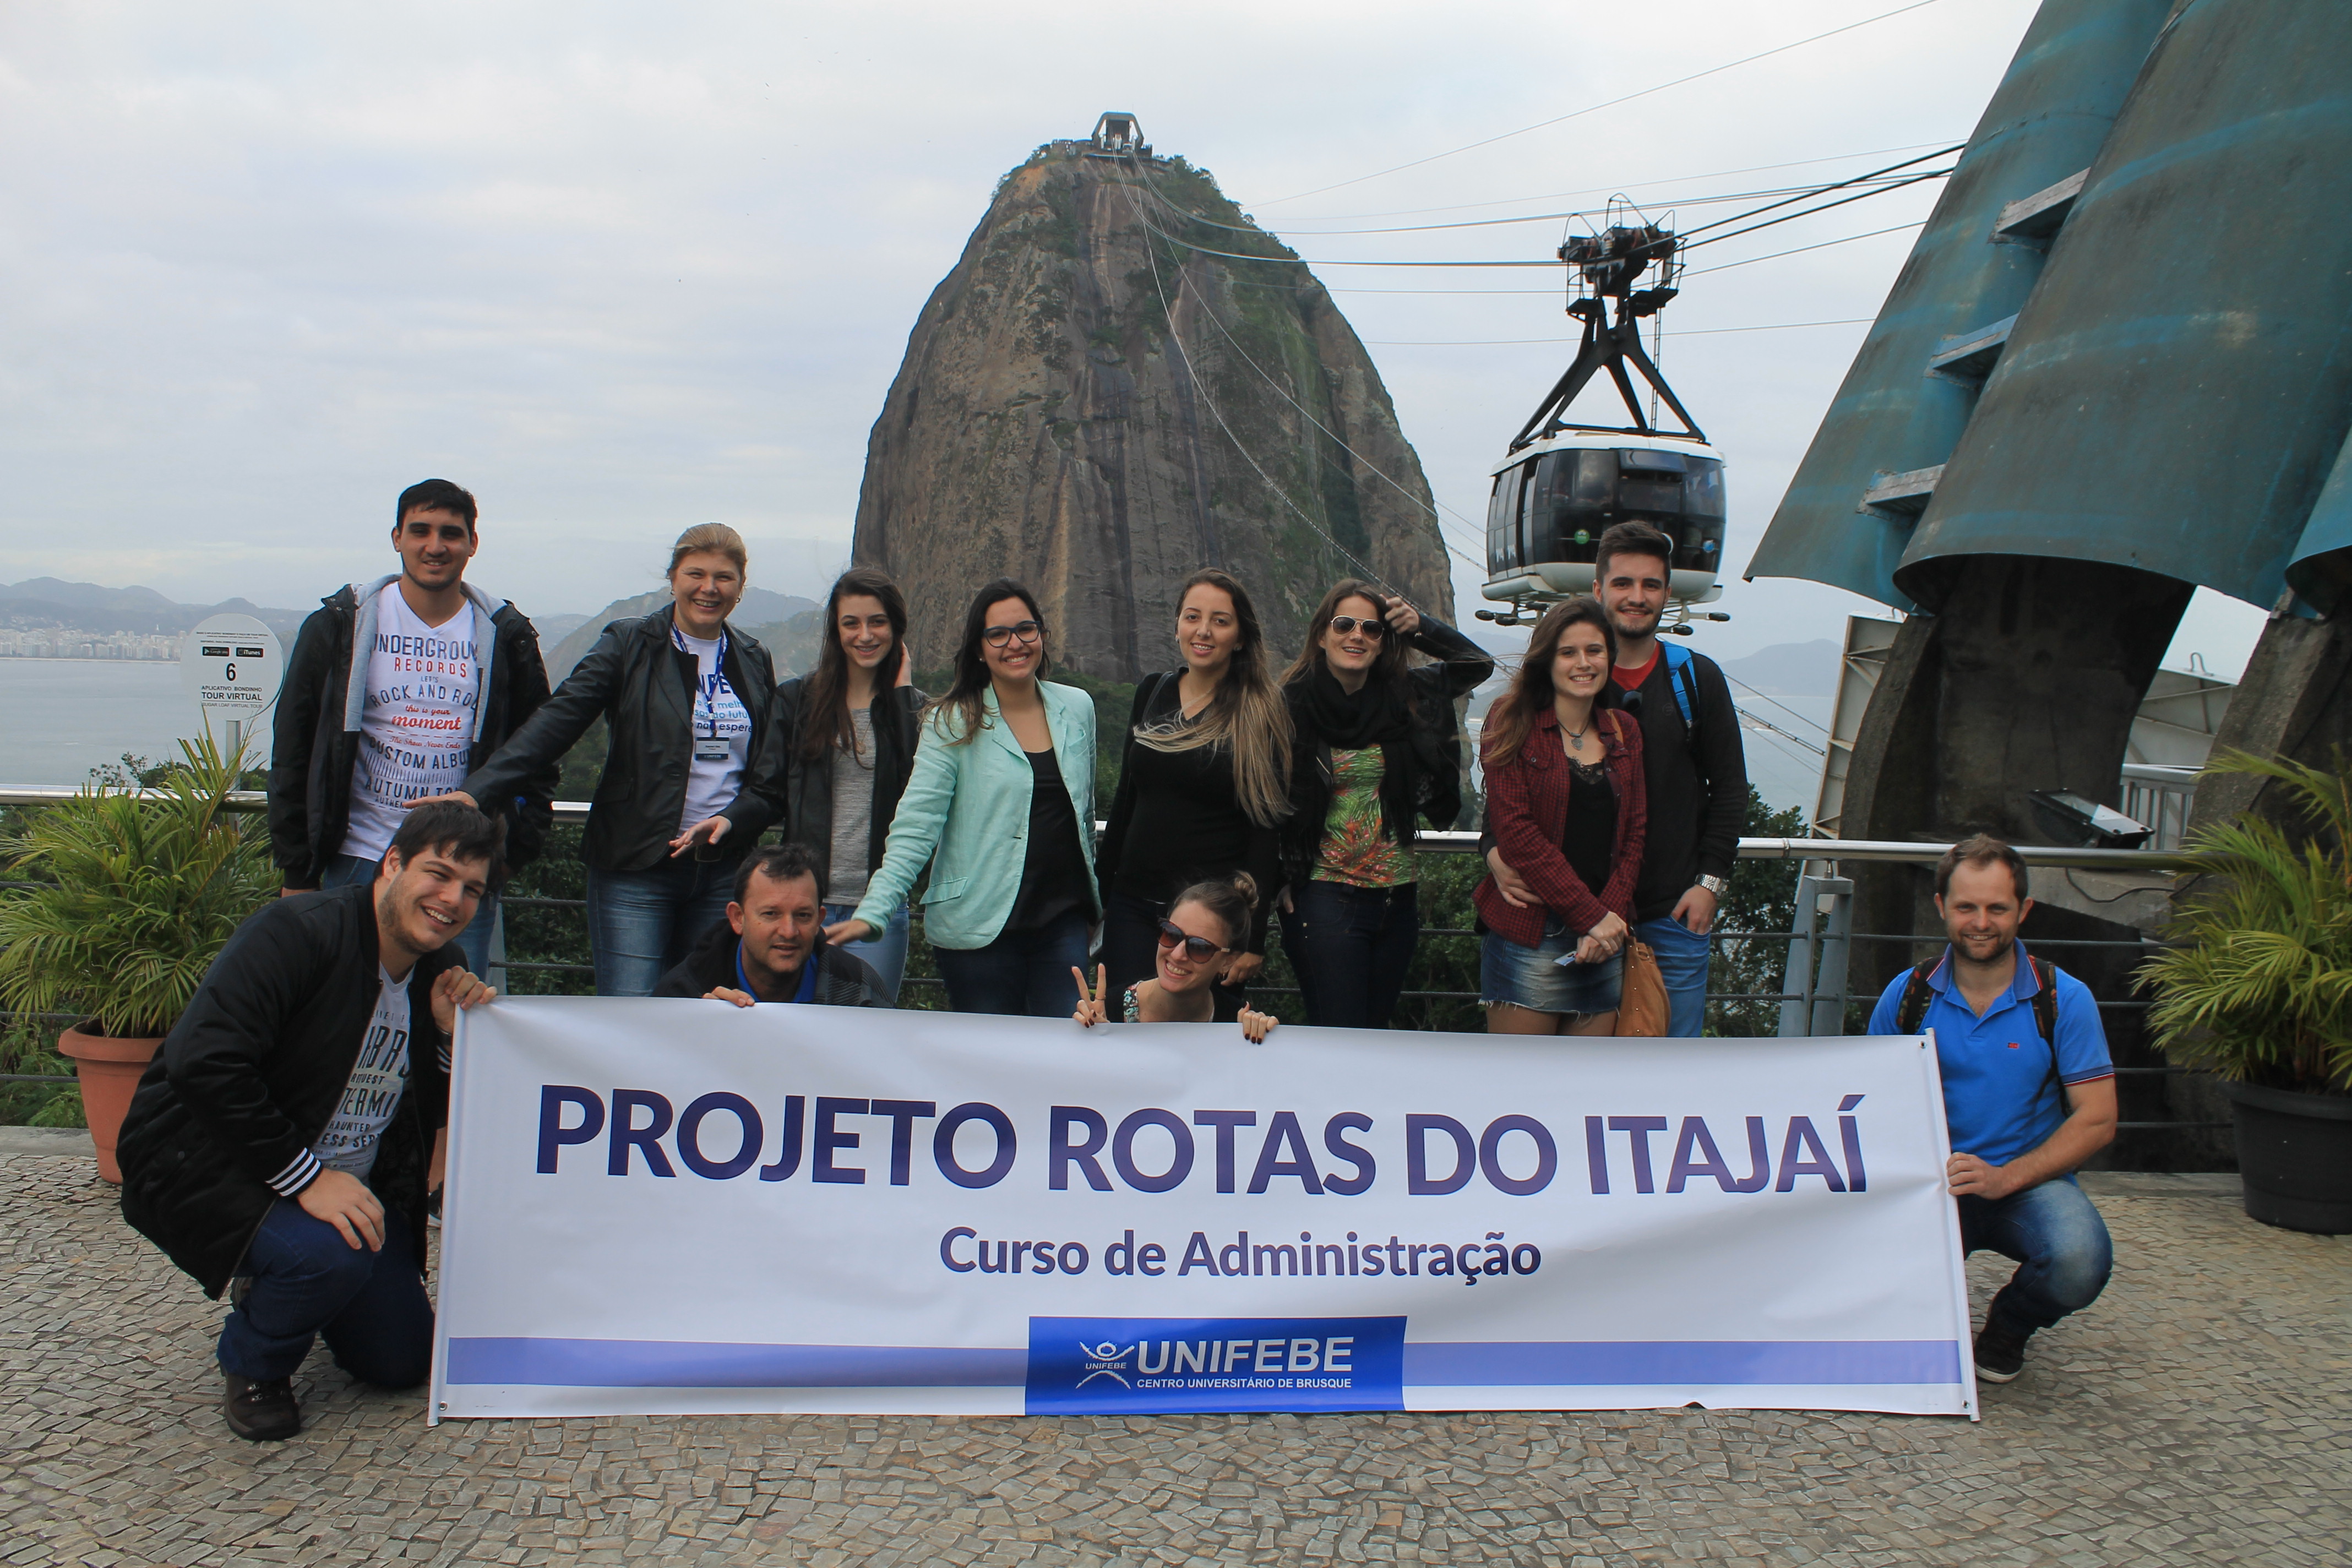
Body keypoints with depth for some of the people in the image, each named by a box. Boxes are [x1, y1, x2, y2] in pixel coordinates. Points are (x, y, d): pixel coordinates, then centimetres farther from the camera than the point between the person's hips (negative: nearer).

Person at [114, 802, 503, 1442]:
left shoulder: (439, 973, 0)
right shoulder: (296, 932, -22)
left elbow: (438, 1116, 6)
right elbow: (203, 1064, -33)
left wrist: (456, 1036, -15)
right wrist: (306, 1177, -32)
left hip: (344, 1184, 7)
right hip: (210, 1166, -7)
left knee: (403, 1363, 5)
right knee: (330, 1253, -35)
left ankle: (277, 1294, 33)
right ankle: (252, 1365, -2)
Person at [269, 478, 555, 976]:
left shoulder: (504, 635, 5)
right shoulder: (340, 624, 2)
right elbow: (293, 750, 4)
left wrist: (515, 846, -1)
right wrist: (297, 873, 2)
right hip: (359, 865, -1)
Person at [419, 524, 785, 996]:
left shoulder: (754, 663, 10)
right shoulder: (630, 645, 0)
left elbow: (772, 780, 9)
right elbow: (557, 721, -12)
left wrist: (730, 822, -11)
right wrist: (476, 789, -24)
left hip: (723, 872, 4)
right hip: (635, 870, -3)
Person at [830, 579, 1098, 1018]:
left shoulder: (1077, 708, 8)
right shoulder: (954, 723, -5)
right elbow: (913, 829, -10)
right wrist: (871, 914, -21)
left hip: (1064, 920, 3)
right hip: (981, 928, -3)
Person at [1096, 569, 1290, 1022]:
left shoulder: (1261, 713, -6)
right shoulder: (1151, 693, 8)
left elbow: (1266, 829, -8)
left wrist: (1253, 937, -11)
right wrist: (1100, 895, 12)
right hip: (1134, 906, 4)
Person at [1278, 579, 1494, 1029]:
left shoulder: (1406, 697, 6)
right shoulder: (1293, 706, -6)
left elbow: (1479, 664, 14)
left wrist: (1420, 628, -1)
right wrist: (1281, 880, -7)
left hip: (1397, 899, 5)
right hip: (1325, 901, -5)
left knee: (1375, 1029, 13)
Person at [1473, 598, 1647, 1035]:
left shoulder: (1624, 733, 13)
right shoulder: (1514, 724, -2)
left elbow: (1635, 833, 9)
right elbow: (1515, 828, -10)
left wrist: (1611, 913, -8)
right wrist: (1590, 914, -13)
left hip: (1605, 936, 5)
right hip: (1528, 932, -5)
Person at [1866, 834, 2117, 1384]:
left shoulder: (2064, 999, -3)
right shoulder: (1906, 996, 2)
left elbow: (2097, 1120, -6)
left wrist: (2006, 1177, -20)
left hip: (2029, 1180, 0)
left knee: (2079, 1262, -33)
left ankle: (2010, 1324, 6)